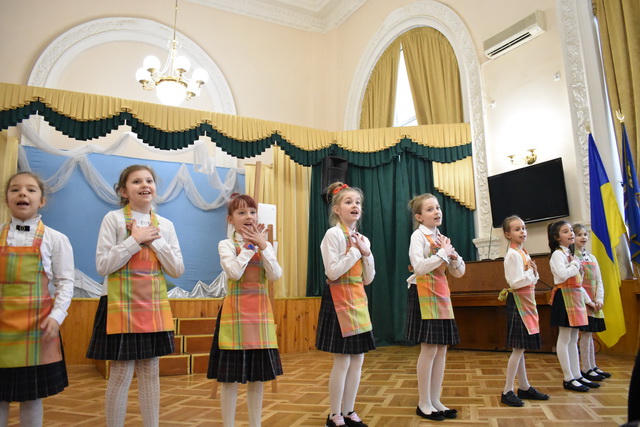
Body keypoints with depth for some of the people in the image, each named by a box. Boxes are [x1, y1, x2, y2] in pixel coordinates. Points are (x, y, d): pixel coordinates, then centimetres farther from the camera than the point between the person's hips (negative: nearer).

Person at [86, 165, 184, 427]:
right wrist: (135, 240, -14)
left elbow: (177, 270, 2)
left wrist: (155, 240, -8)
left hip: (155, 305, 4)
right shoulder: (113, 219, -4)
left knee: (151, 372, 10)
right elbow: (103, 266, -11)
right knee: (121, 374, -1)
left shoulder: (165, 225, 7)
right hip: (122, 304, -4)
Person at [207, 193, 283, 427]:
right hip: (235, 311, -4)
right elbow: (234, 272, -20)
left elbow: (275, 274, -6)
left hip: (261, 311, 4)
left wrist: (262, 245, -11)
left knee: (258, 375, 11)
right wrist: (250, 245, -12)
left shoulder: (265, 245, 10)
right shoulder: (226, 244, -2)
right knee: (230, 377, 1)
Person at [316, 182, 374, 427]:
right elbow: (333, 272, -20)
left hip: (359, 299, 8)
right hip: (339, 299, -8)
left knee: (358, 359, 10)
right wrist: (355, 251, -14)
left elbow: (368, 279, 11)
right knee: (342, 361, -3)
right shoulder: (333, 234, -10)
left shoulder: (362, 239, 12)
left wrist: (366, 253, -3)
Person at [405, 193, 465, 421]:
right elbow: (419, 267, -22)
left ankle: (435, 400, 18)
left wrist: (453, 256, -5)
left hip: (442, 294, 8)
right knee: (429, 349, -6)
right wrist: (443, 253, -14)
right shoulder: (418, 235, -7)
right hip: (424, 294, -8)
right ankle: (424, 404, 6)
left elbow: (459, 273, 15)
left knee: (442, 348, 7)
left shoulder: (443, 238, 15)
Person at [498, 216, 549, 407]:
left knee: (521, 348, 14)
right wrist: (532, 272, -11)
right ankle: (507, 391, 0)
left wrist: (534, 273, -4)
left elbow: (532, 279, 16)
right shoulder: (512, 254, -14)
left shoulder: (523, 253, 14)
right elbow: (516, 282, -22)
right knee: (518, 348, -6)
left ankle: (524, 387, 23)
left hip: (527, 301, 9)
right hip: (518, 302, -9)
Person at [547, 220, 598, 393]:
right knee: (565, 339, -3)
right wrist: (575, 265, -10)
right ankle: (568, 379, 1)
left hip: (576, 298, 9)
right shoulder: (557, 254, -9)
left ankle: (577, 375, 18)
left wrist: (587, 299, 19)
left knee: (573, 339, 12)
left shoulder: (570, 254, 18)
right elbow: (563, 275, -26)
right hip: (565, 297, -9)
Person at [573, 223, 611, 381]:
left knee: (589, 334, 13)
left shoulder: (592, 258, 14)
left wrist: (599, 299, -3)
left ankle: (592, 366, 21)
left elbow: (599, 281, 11)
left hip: (594, 302, 7)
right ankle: (586, 369, 3)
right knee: (585, 334, -5)